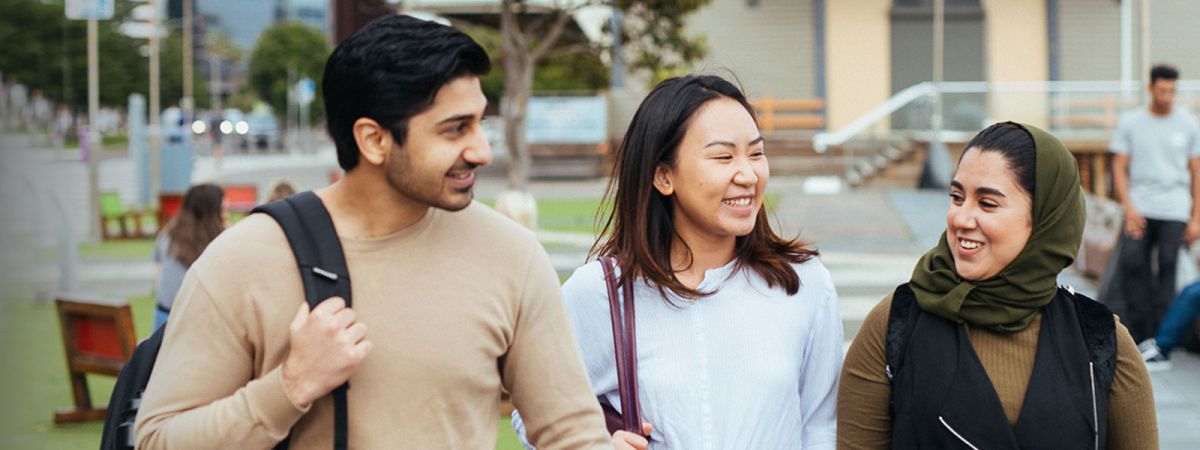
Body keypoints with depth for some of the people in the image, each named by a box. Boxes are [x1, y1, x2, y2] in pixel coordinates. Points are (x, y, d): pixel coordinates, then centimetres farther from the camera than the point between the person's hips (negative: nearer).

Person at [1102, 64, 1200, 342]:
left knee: (1167, 269, -5)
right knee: (1131, 262, -12)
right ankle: (1138, 333, -5)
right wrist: (1129, 208, -5)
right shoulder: (1130, 123, 8)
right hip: (1140, 206, 0)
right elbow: (1119, 168, 7)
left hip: (1175, 211, 0)